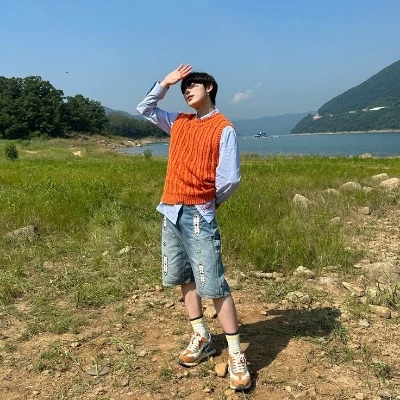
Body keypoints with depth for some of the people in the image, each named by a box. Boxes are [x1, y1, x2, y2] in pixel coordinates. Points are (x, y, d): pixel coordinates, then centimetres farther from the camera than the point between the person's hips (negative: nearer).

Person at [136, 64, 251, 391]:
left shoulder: (224, 129, -6)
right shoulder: (179, 122, 15)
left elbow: (230, 179, -10)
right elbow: (145, 109, 25)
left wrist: (210, 201, 5)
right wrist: (166, 83, 13)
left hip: (199, 216, -7)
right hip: (172, 213, 7)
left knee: (214, 286, -7)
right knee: (185, 279, 13)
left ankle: (236, 355, 3)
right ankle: (202, 339, 27)